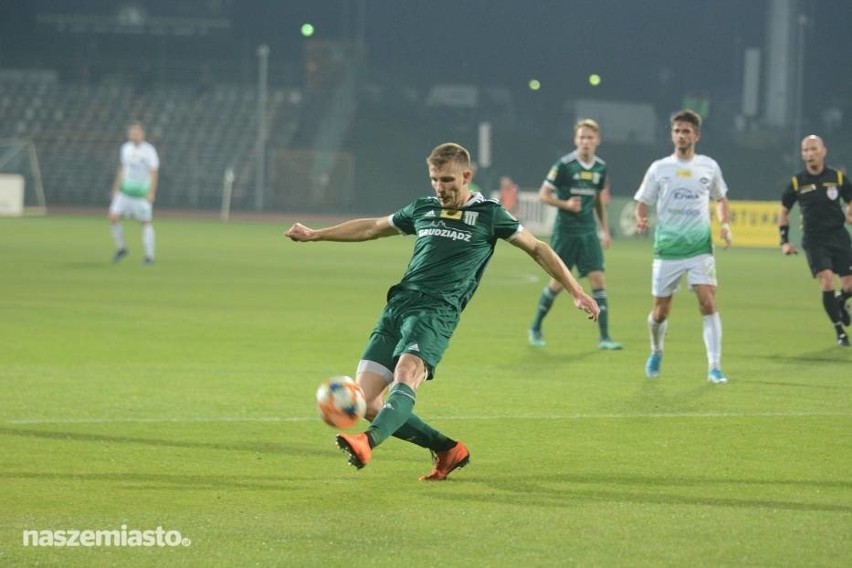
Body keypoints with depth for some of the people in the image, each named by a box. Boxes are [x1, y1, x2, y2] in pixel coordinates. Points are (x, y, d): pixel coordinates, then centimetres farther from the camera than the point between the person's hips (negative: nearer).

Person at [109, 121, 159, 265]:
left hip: (142, 192, -5)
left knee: (145, 222, -2)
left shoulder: (149, 150, -8)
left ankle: (149, 256, 4)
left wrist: (151, 193, -18)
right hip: (125, 191, 5)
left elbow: (154, 172, -11)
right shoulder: (126, 148, 8)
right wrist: (116, 188, 19)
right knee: (113, 217, -8)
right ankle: (121, 248, 9)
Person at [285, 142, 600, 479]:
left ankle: (368, 442, -58)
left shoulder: (488, 214, 9)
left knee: (406, 375, -33)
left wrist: (576, 293, 9)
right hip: (398, 305, 5)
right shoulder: (422, 209, 21)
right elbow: (372, 228, 35)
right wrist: (315, 235, 36)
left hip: (437, 310, -5)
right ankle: (449, 450, 7)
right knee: (364, 403, -6)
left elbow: (537, 249, 14)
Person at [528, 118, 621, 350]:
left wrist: (605, 230, 15)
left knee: (598, 280, -6)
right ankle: (535, 328, 22)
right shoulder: (564, 165, -10)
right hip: (565, 232, -4)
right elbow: (543, 195, -6)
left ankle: (604, 337, -5)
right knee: (557, 283, 2)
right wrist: (566, 204, -21)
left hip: (589, 232, 4)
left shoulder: (600, 168, 5)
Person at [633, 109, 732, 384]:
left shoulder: (709, 166, 5)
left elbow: (720, 199, 20)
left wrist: (724, 224, 3)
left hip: (700, 247, 0)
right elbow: (642, 203, 5)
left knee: (708, 304, -16)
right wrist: (640, 220, -17)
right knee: (660, 312, 6)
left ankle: (714, 367, -15)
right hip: (667, 248, 0)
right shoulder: (659, 168, 2)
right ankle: (656, 352, 37)